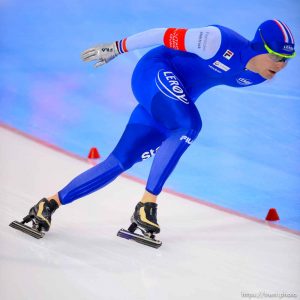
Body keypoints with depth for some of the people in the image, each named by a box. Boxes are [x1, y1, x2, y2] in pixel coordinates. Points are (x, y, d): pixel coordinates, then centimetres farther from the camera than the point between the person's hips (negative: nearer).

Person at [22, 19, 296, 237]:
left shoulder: (252, 77, -1)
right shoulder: (222, 42, -24)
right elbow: (168, 35, -17)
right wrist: (116, 47, -11)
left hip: (173, 106, 8)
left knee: (121, 162, 0)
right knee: (190, 125, -33)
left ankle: (50, 204, 7)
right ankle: (146, 204, -28)